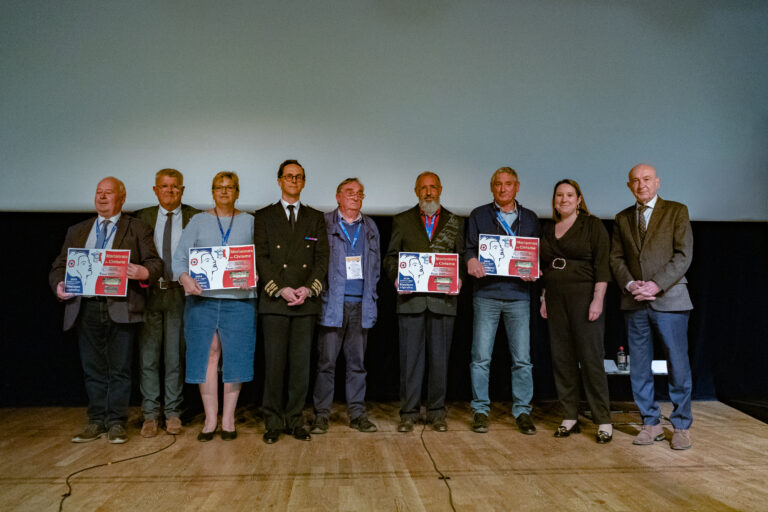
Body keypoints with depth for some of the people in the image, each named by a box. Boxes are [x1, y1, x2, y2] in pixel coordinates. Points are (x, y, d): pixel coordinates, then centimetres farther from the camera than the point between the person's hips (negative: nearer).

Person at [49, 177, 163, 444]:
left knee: (119, 369, 1)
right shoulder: (77, 231, 19)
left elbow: (155, 262, -1)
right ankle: (96, 421, 21)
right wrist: (59, 285, -6)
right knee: (93, 369, 10)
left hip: (120, 308, -3)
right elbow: (59, 267, 16)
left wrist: (144, 272, -24)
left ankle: (116, 422, 12)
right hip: (86, 308, 4)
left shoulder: (137, 229, 8)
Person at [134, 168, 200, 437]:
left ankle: (173, 413, 16)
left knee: (176, 356, 5)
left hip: (179, 294, -1)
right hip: (149, 293, 2)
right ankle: (150, 414, 16)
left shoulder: (195, 218, 4)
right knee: (148, 356, 5)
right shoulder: (143, 217, 11)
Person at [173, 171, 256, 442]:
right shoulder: (198, 221, 12)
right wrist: (185, 277, -14)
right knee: (207, 355, 0)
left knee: (235, 356, 0)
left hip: (238, 298, 0)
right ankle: (210, 418, 10)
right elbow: (179, 257, 5)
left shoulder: (249, 222, 11)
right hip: (202, 297, 1)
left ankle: (228, 418, 11)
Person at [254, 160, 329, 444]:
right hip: (274, 302, -1)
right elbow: (261, 257, 1)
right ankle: (273, 422, 11)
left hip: (306, 302, 2)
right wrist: (280, 289, -11)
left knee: (301, 364, 4)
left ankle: (295, 420, 15)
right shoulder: (264, 216, 9)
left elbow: (322, 256, 6)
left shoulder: (315, 218, 14)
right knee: (274, 364, 0)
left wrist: (309, 289, -9)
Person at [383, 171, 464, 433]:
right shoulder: (402, 221, 12)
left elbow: (462, 258, 9)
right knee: (410, 357, 2)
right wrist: (396, 277, -8)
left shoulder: (455, 222, 13)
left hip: (443, 300, 1)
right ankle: (409, 413, 12)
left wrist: (458, 279, -9)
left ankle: (437, 412, 18)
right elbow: (390, 257, 10)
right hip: (411, 299, 0)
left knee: (439, 357, 6)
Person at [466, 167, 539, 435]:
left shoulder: (530, 219, 15)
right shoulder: (479, 215, 11)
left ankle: (522, 411, 13)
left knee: (522, 358, 1)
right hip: (486, 294, -1)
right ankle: (480, 410, 11)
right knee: (481, 357, -1)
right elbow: (469, 247, 5)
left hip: (518, 294, 1)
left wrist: (534, 272, -7)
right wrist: (471, 261, -17)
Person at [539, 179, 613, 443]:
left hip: (583, 297, -5)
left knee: (591, 358, -6)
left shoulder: (592, 225, -1)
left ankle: (603, 421, 3)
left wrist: (598, 299, -15)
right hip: (556, 301, 5)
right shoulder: (548, 230, 15)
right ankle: (570, 418, 15)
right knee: (561, 359, 6)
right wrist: (544, 298, 11)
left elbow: (602, 264, -7)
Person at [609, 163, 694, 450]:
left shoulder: (677, 211, 4)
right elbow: (616, 257, 9)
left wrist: (657, 285, -14)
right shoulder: (622, 219, 14)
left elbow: (683, 255, -5)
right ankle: (651, 423, 19)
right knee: (639, 369, 7)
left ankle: (681, 426, 16)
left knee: (678, 367, 2)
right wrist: (630, 284, -8)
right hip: (634, 303, 3)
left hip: (669, 300, -3)